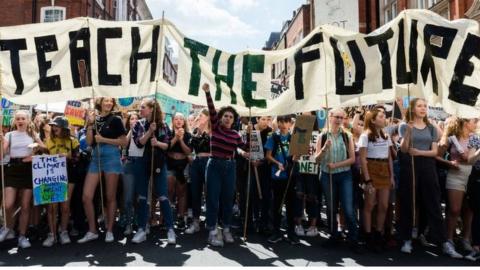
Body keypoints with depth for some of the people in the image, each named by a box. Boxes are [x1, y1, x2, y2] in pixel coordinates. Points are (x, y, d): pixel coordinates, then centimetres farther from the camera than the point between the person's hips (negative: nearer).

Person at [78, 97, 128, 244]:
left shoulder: (115, 120, 1)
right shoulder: (94, 119, 11)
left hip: (111, 158, -4)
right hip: (96, 158, 4)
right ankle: (92, 231, 13)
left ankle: (109, 230, 16)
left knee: (110, 197, 3)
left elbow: (124, 142, -4)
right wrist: (90, 124, -5)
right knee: (86, 197, -1)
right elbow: (89, 142, 4)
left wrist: (103, 139, -9)